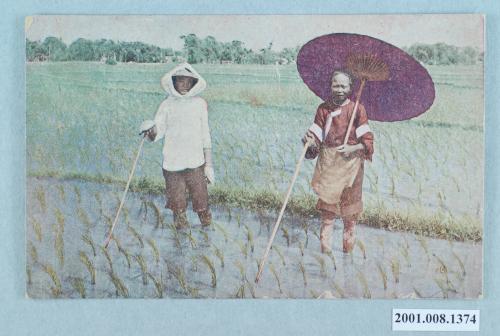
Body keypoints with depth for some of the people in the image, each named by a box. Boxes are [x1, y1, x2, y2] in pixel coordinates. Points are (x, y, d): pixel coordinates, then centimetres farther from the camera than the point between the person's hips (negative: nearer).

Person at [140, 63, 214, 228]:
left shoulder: (200, 104, 5)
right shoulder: (167, 105, 4)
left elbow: (205, 135, 8)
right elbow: (158, 133, 1)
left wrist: (209, 164, 7)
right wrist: (150, 131, -23)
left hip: (195, 163, 0)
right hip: (172, 163, 0)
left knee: (201, 201, -1)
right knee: (177, 201, 5)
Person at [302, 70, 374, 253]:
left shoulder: (357, 109, -4)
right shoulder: (323, 109, 3)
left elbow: (367, 140, -5)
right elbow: (316, 134, 3)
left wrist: (353, 148, -23)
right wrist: (310, 140, -20)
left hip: (351, 162, -1)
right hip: (328, 163, 2)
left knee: (350, 209, 8)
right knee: (327, 206, 3)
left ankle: (348, 249, 20)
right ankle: (325, 248, 9)